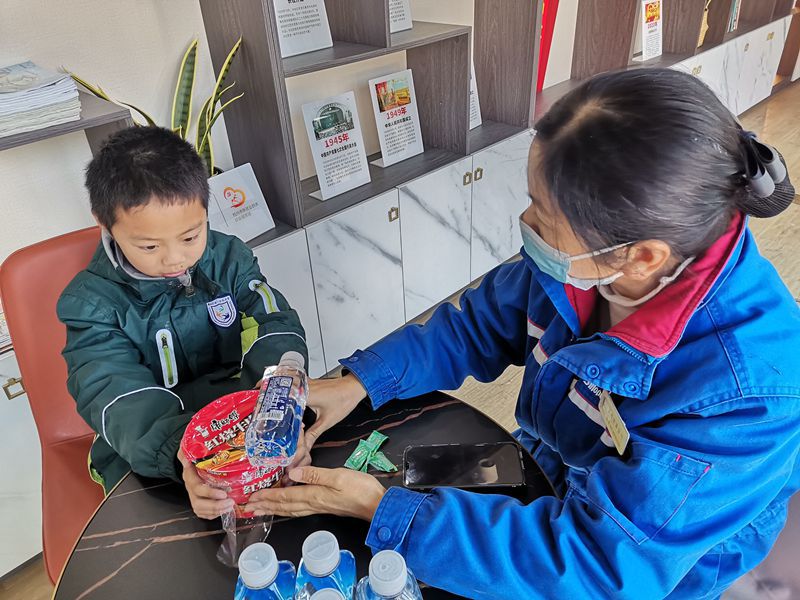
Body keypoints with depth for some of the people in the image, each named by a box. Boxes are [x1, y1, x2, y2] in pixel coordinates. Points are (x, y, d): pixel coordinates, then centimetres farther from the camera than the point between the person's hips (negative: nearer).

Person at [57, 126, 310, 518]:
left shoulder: (229, 259, -2)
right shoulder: (92, 302, -10)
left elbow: (274, 330, -12)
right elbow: (121, 398, -23)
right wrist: (181, 457, -44)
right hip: (146, 457, -2)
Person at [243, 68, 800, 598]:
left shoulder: (750, 390, -36)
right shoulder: (590, 253, -21)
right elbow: (483, 323, -5)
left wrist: (381, 509, -31)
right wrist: (359, 383, -15)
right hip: (547, 485, 4)